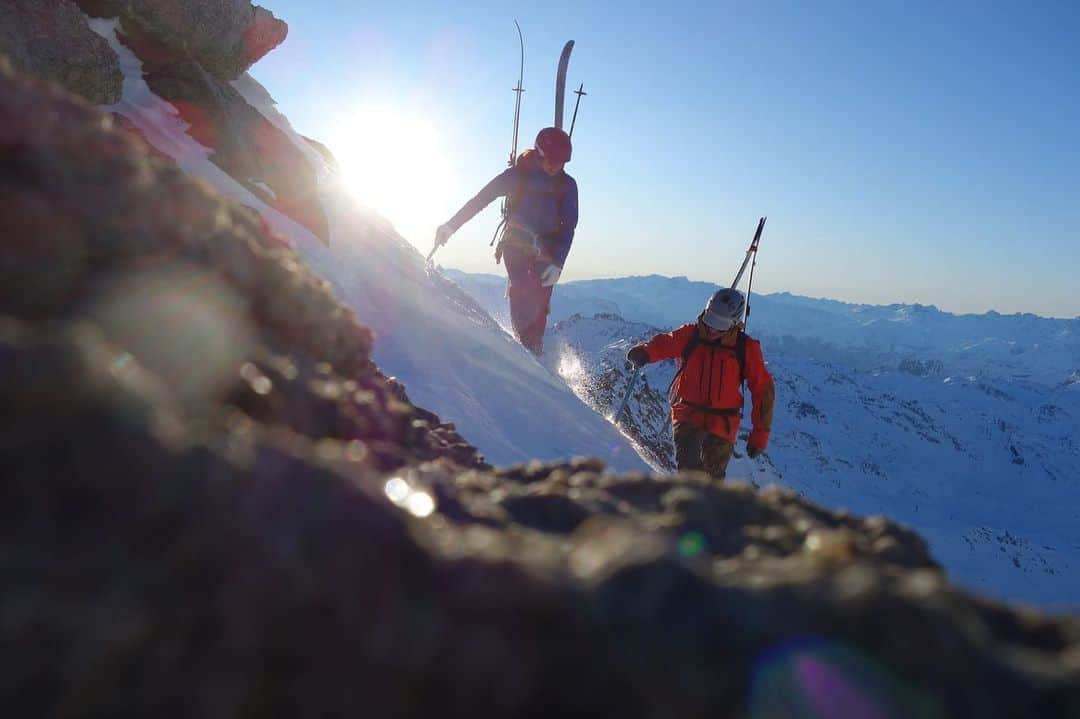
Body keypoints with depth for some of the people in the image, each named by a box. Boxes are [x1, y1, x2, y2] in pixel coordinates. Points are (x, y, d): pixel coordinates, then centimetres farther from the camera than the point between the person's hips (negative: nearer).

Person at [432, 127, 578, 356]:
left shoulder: (567, 185, 0)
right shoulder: (517, 175, -6)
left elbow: (568, 226, -2)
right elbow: (479, 200, -6)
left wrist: (557, 262, -13)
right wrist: (450, 226, -13)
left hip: (545, 251, 2)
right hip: (516, 245, -2)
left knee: (540, 302, -8)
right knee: (521, 290, -23)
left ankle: (536, 352, -1)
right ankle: (525, 344, -19)